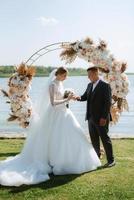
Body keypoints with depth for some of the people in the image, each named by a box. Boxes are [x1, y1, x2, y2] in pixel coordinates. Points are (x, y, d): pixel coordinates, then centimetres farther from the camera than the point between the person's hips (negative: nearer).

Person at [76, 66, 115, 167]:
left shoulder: (105, 85, -12)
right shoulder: (90, 85, 12)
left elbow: (108, 102, -15)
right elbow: (85, 96, 17)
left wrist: (104, 117, -19)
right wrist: (79, 98, -7)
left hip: (101, 118, -7)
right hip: (91, 117, 7)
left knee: (105, 138, 1)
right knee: (94, 139, 14)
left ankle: (111, 160, 11)